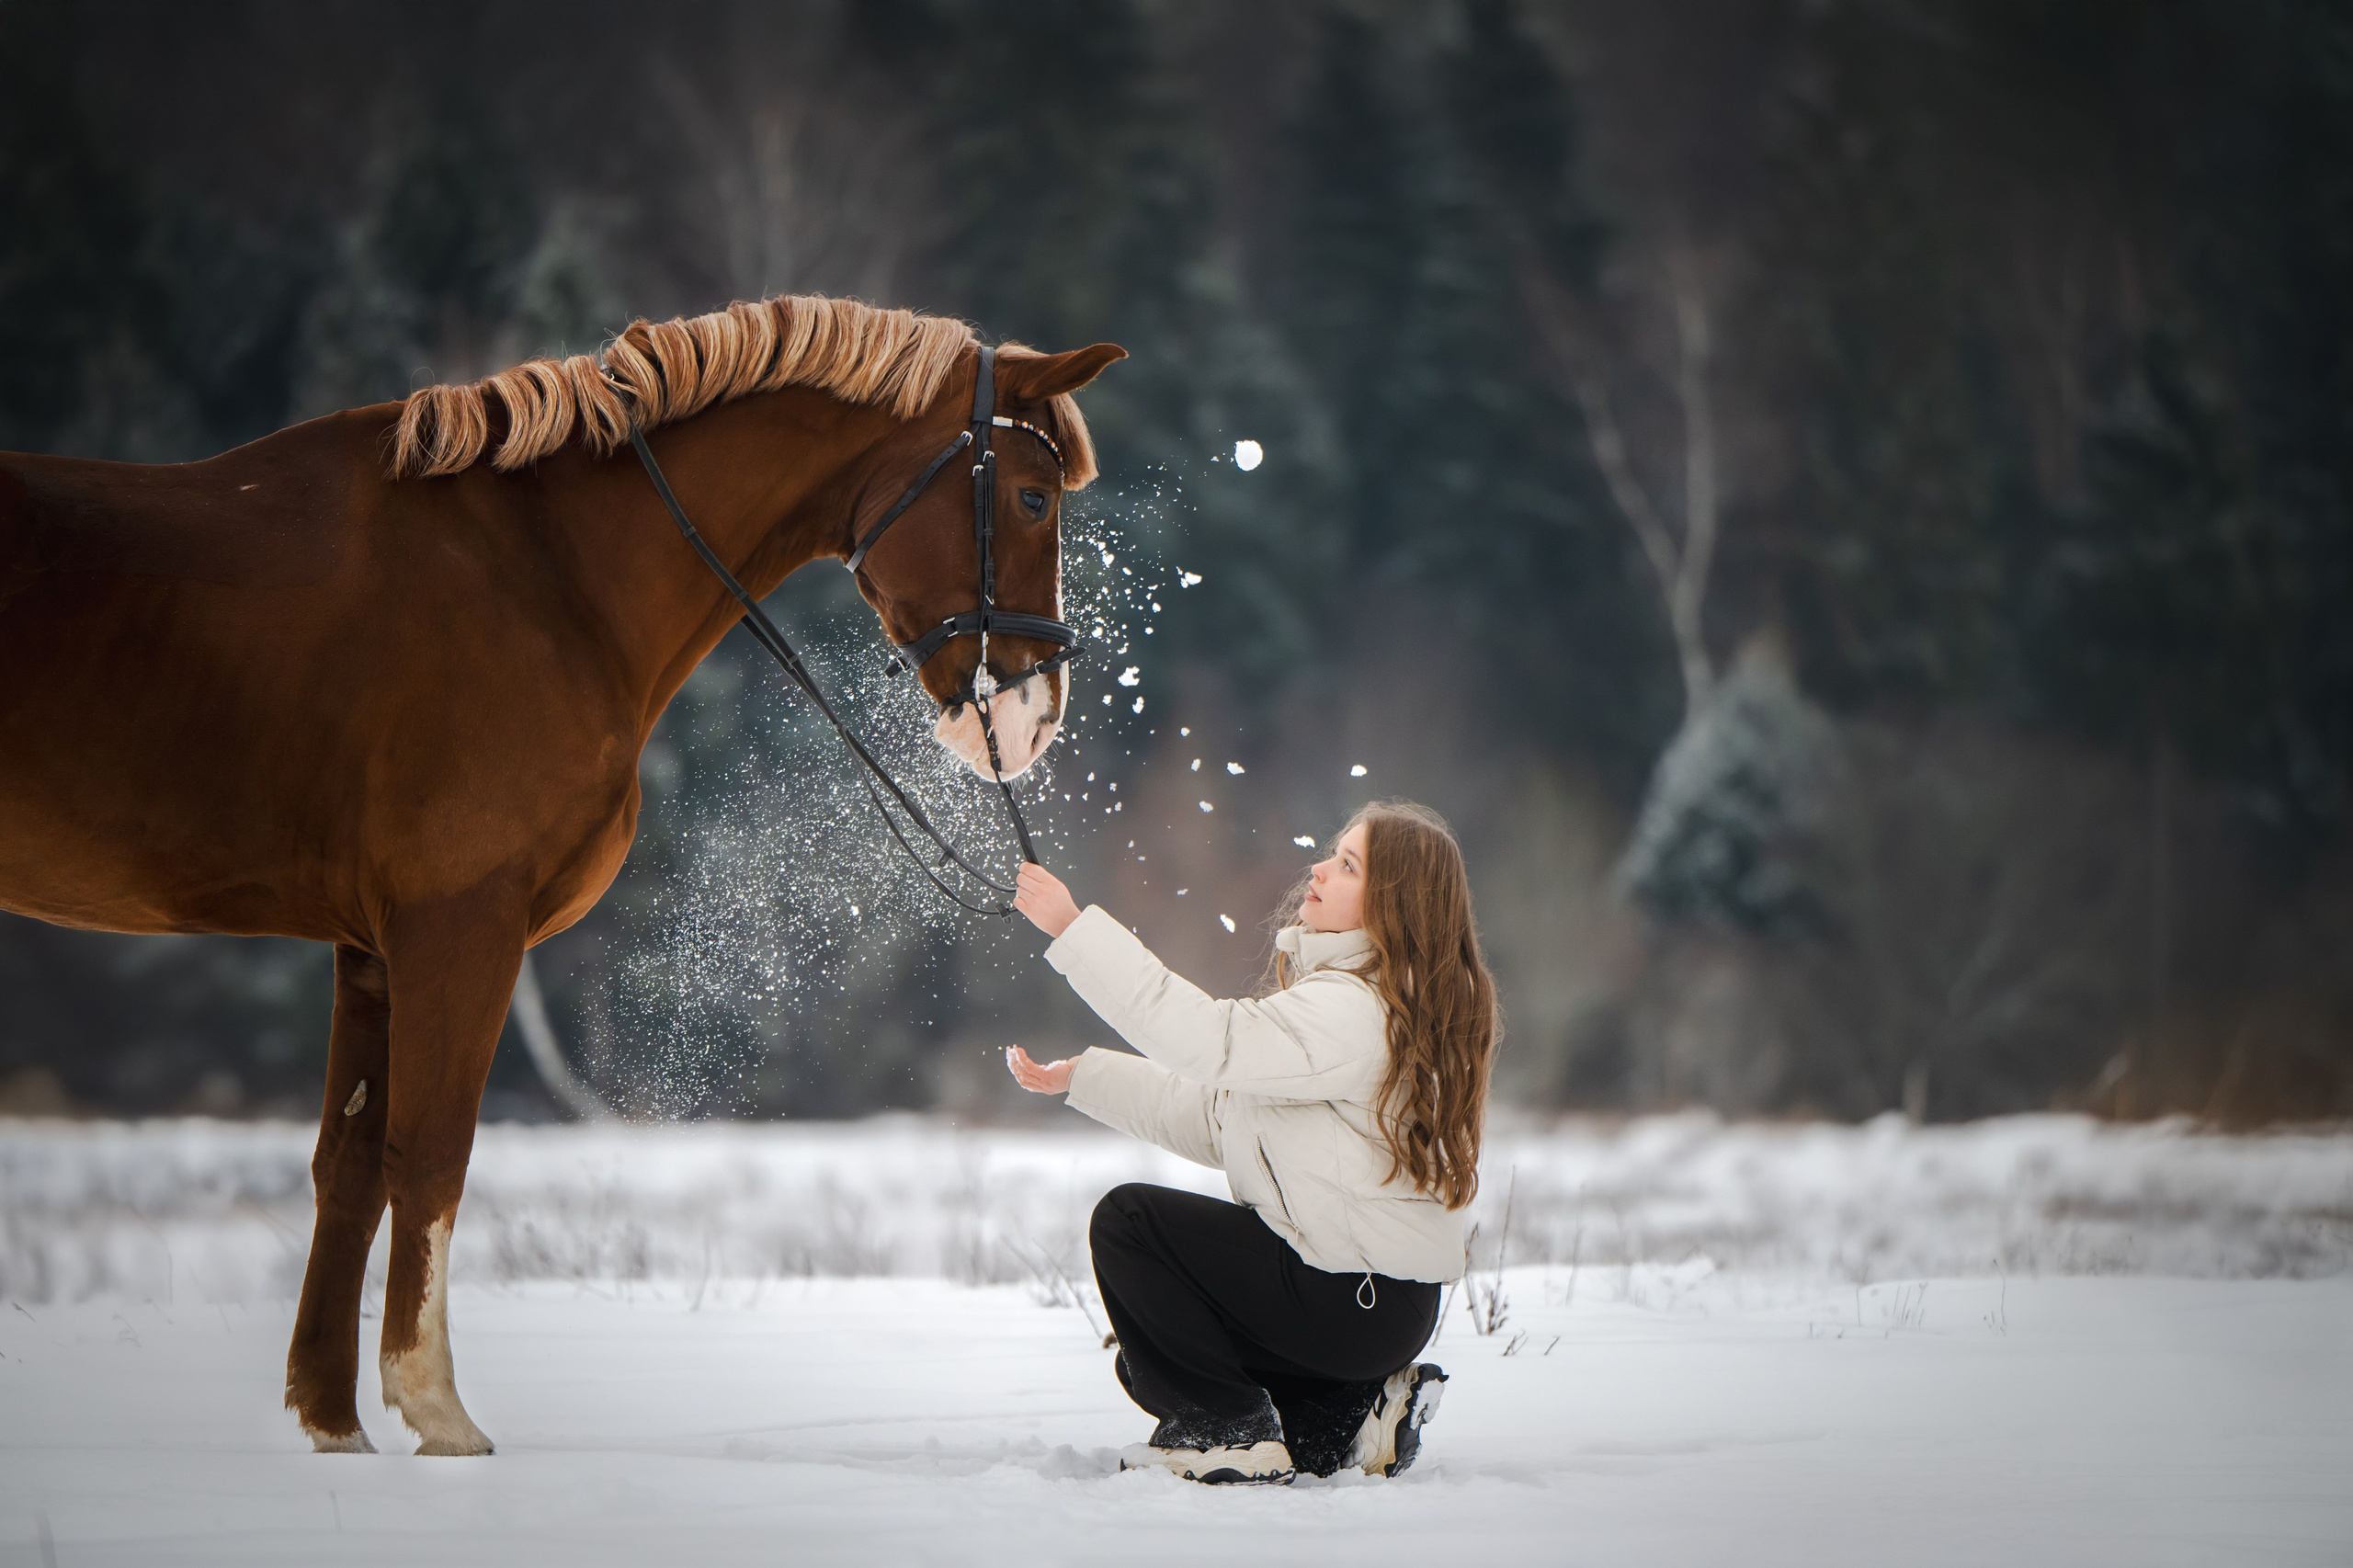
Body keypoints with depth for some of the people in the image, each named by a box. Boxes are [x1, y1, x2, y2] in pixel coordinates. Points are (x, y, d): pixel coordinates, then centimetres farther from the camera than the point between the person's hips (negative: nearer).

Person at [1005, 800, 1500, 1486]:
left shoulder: (1356, 1010, -21)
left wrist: (1074, 929, -26)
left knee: (1128, 1218, -10)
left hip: (1356, 1305, -10)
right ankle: (1351, 1413, 12)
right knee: (1151, 1360, 19)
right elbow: (1218, 1117, 15)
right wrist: (1082, 1077, 11)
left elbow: (1210, 1042, -29)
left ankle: (1226, 1429, -6)